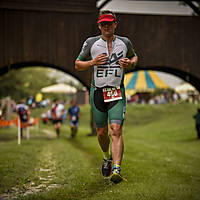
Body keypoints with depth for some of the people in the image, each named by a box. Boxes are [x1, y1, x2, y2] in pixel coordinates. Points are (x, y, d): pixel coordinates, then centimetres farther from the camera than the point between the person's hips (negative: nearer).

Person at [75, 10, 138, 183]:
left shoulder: (124, 42, 6)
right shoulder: (91, 43, 2)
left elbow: (134, 57, 25)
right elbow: (77, 65, 9)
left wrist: (130, 62, 1)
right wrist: (93, 62, -10)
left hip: (117, 93, -1)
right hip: (97, 92, 1)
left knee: (116, 130, -15)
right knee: (102, 132, 7)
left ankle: (116, 170, -20)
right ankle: (107, 157, 38)